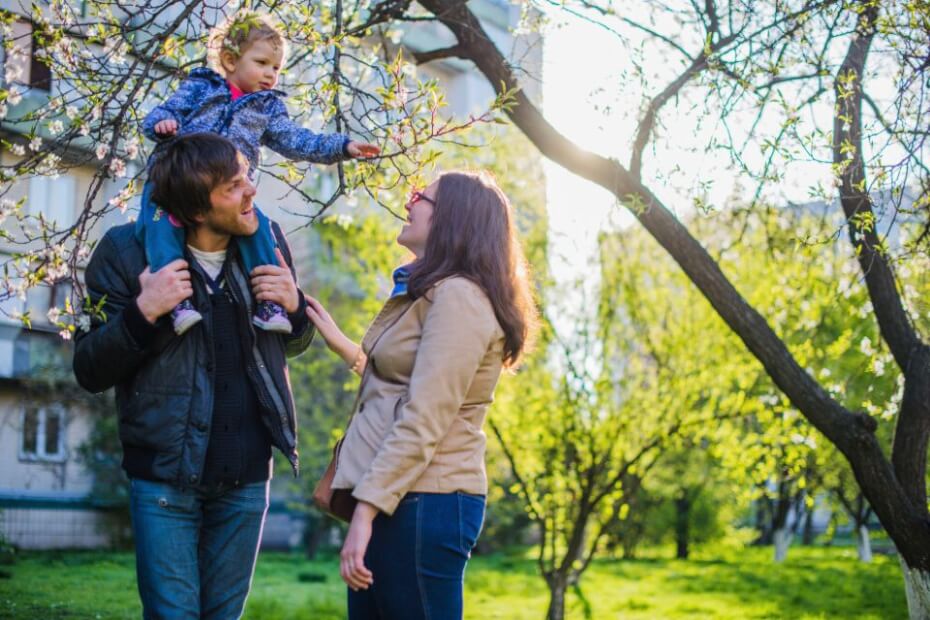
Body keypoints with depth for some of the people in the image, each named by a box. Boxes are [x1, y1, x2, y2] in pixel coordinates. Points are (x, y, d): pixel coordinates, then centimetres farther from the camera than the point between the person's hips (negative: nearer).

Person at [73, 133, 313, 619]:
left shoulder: (266, 241, 2)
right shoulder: (127, 251, -9)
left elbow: (294, 346, 16)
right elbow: (90, 372, -6)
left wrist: (294, 305, -7)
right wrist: (143, 312, -23)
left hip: (246, 477, 4)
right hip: (165, 476, -3)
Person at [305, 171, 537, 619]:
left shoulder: (458, 296, -13)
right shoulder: (430, 294, 19)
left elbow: (424, 421, -20)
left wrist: (366, 509, -22)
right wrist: (343, 346, 29)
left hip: (421, 503, -10)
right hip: (396, 498, 10)